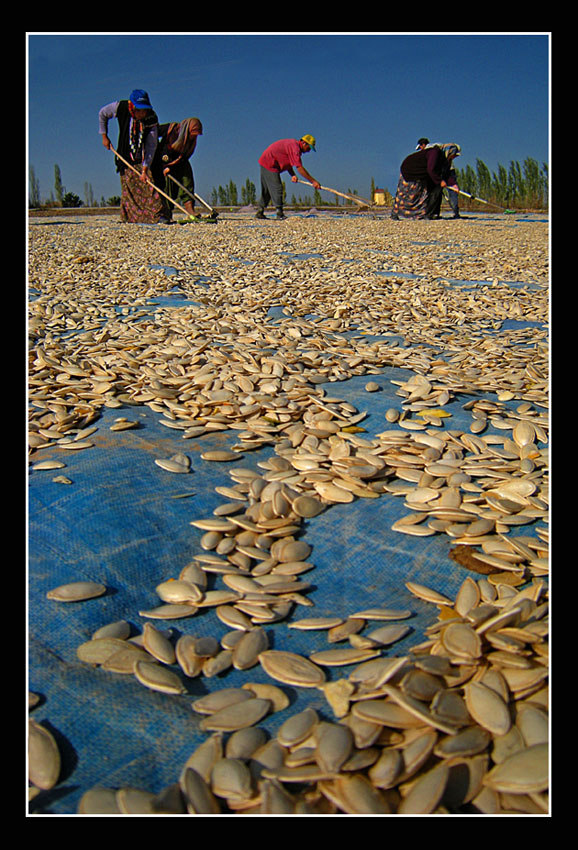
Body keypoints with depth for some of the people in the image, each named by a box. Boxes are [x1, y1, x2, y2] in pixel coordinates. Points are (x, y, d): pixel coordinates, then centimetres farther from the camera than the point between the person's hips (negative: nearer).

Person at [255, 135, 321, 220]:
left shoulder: (293, 144, 12)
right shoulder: (295, 148, -20)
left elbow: (287, 163, 13)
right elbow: (300, 168, -25)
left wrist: (293, 175, -4)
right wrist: (313, 181, -25)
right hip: (269, 164, -11)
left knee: (267, 190, 14)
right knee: (277, 188, -11)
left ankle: (259, 212, 18)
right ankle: (280, 214, -10)